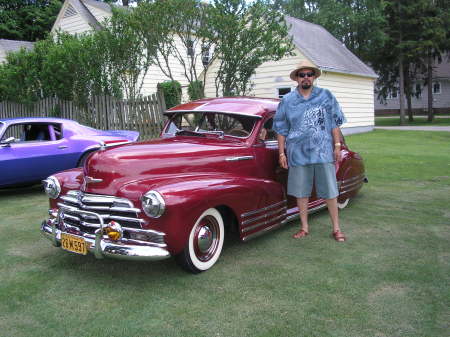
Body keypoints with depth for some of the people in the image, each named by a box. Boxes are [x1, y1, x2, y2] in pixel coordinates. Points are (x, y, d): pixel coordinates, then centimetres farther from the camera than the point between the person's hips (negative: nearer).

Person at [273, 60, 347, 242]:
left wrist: (337, 146, 2)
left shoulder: (326, 96, 4)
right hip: (298, 154, 1)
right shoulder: (287, 100, 5)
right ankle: (304, 227, 24)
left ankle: (336, 228, 16)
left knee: (330, 192, 4)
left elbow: (335, 123, 7)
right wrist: (282, 153, 3)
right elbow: (281, 129, 7)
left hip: (324, 153, -1)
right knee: (301, 193, 9)